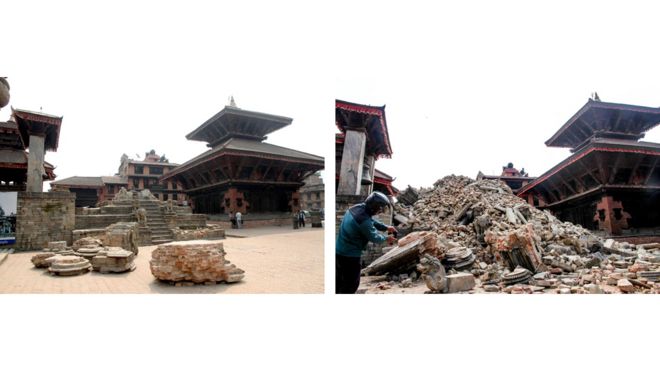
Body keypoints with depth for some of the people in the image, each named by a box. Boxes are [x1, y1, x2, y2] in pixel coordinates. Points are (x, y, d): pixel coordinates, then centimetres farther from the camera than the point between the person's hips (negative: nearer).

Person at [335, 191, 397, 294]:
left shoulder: (357, 207, -3)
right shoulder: (364, 221, -30)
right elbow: (374, 237, -13)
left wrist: (386, 227, 10)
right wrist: (386, 239, 5)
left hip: (338, 251, 9)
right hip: (349, 255, -9)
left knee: (339, 280, 23)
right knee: (351, 283, 9)